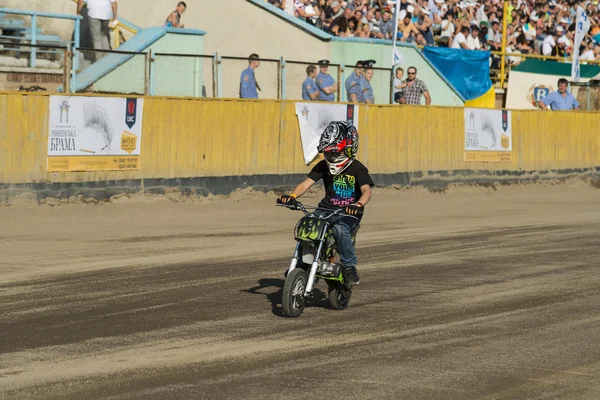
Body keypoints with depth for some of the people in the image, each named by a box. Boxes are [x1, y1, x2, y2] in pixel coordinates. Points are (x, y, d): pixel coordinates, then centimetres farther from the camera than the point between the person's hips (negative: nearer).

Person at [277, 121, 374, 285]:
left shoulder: (357, 169, -6)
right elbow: (307, 183, -2)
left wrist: (359, 205, -43)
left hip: (348, 213, -4)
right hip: (327, 209, 4)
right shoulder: (323, 166, 6)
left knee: (340, 229, -37)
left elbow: (366, 190, -20)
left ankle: (349, 266, -22)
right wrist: (292, 195, -23)